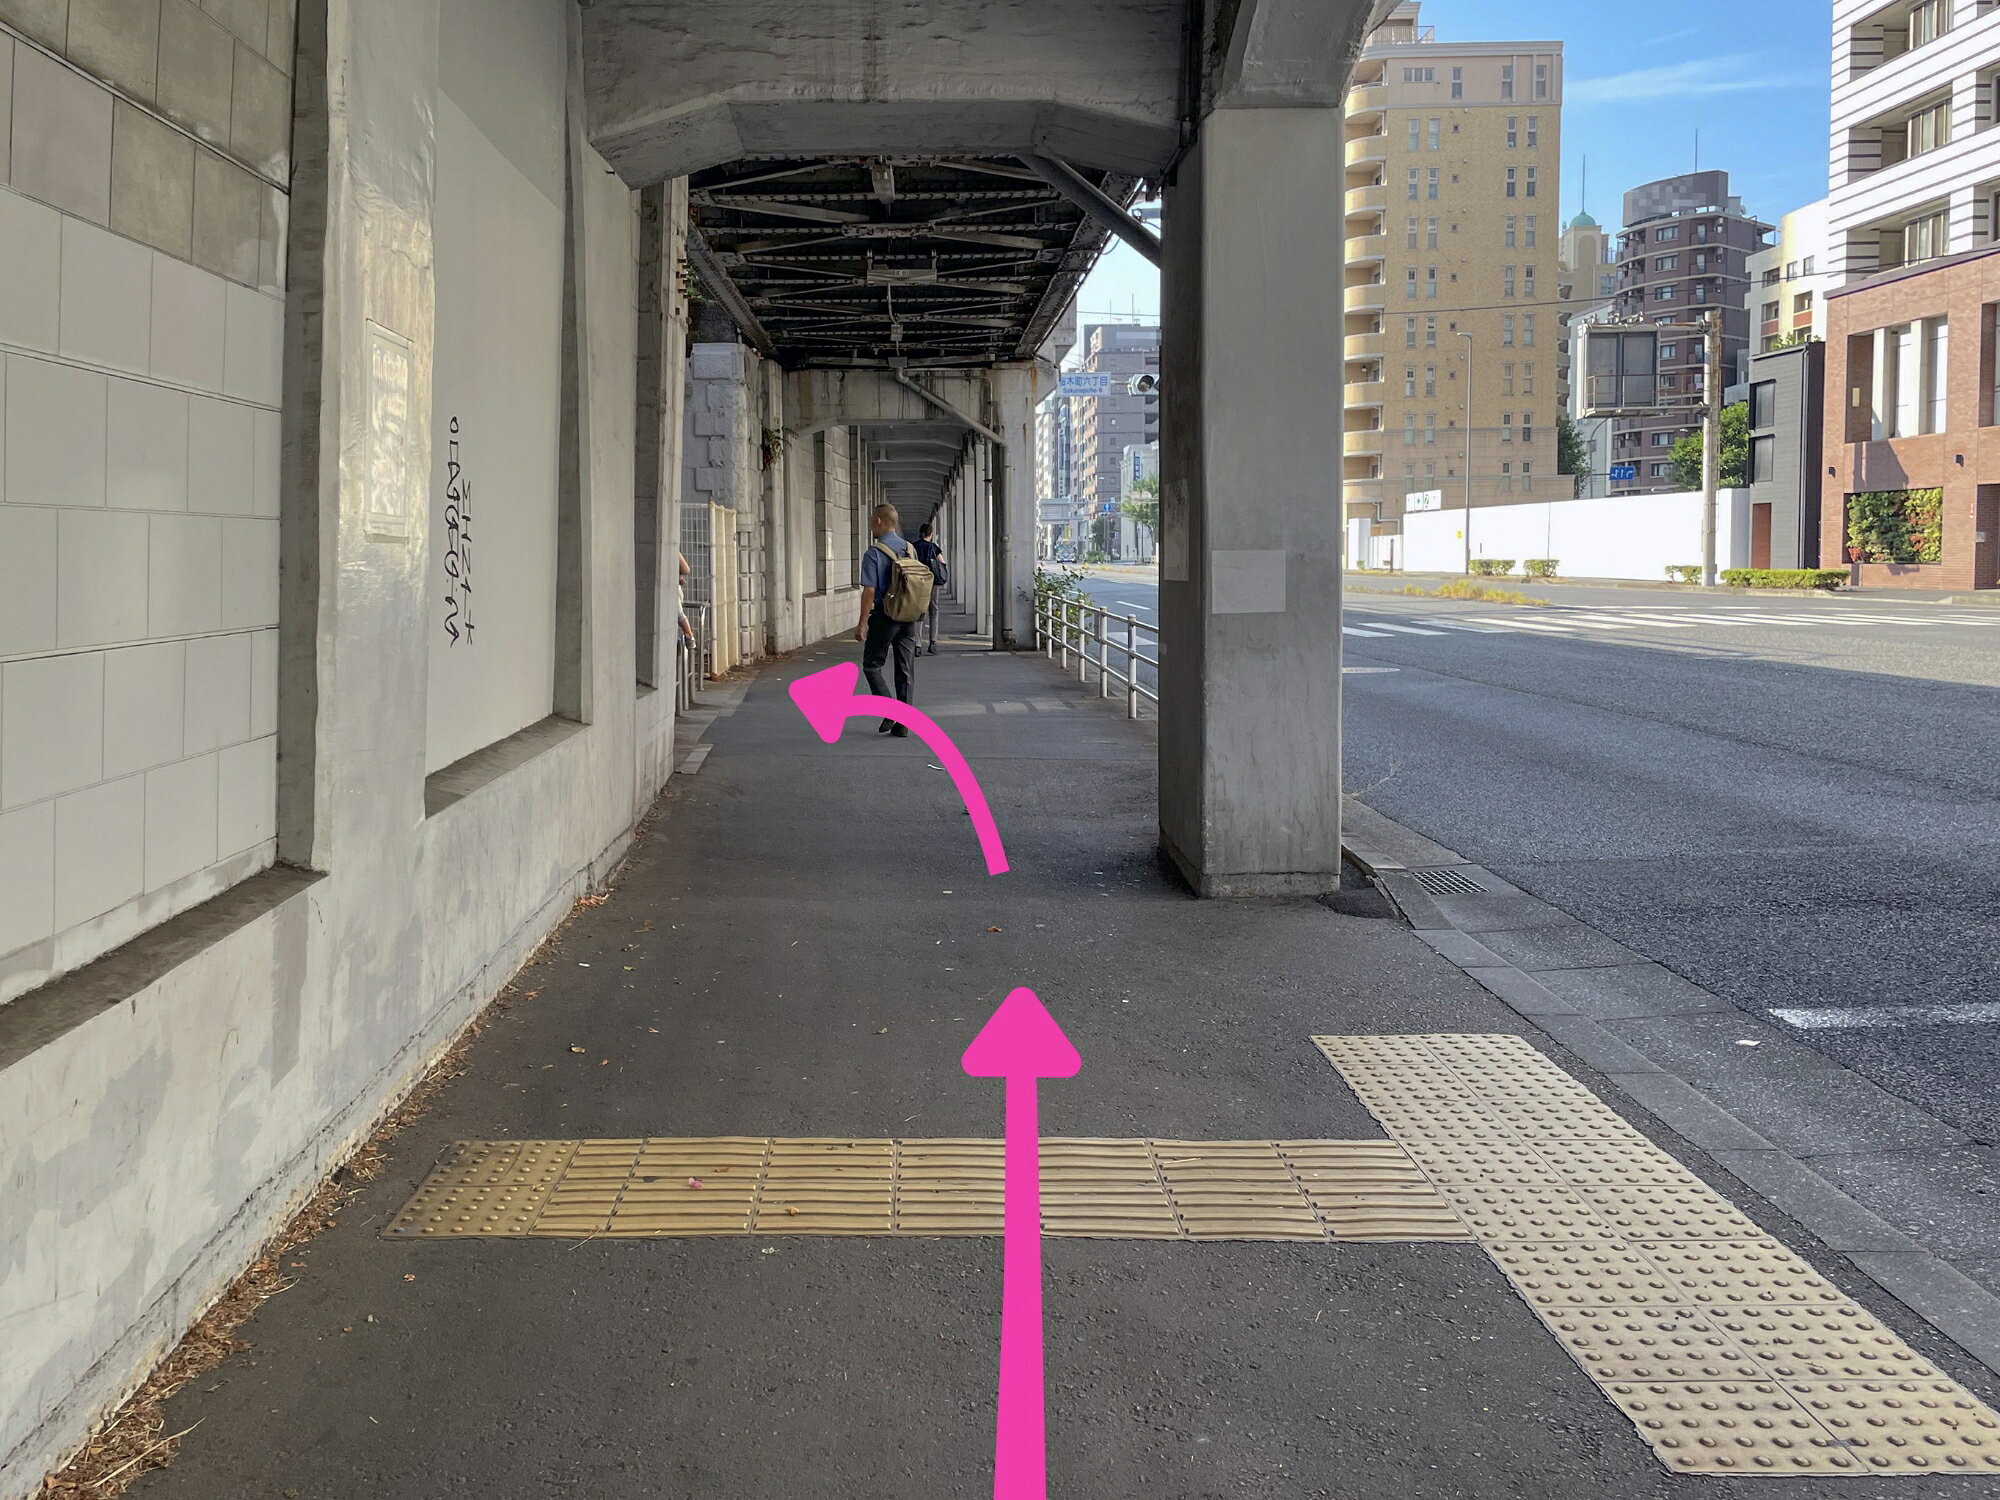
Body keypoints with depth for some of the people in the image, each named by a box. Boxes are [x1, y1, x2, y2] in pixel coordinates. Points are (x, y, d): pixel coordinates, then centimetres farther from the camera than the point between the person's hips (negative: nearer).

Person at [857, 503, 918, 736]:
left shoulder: (873, 553, -12)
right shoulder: (910, 550, 8)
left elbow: (869, 591, -15)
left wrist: (862, 624, -12)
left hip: (884, 616, -6)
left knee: (872, 665, 9)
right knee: (906, 671, 7)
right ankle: (903, 724, 7)